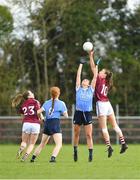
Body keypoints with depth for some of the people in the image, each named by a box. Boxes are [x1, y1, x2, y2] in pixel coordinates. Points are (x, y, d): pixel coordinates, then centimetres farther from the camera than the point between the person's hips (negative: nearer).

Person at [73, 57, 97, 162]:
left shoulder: (91, 89, 11)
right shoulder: (78, 89, 11)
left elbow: (95, 76, 10)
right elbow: (78, 75, 12)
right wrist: (81, 64, 16)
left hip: (88, 113, -1)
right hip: (78, 113, 1)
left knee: (89, 135, -5)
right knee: (76, 134, 9)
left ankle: (91, 154, -7)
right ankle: (75, 151, 26)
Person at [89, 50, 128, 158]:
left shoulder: (100, 80, -6)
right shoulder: (107, 83, 12)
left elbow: (93, 69, -8)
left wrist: (91, 57, -6)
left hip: (101, 104, -7)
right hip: (107, 104, 7)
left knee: (104, 128, -5)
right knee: (115, 125, 10)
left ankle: (109, 147, -11)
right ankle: (123, 143, 7)